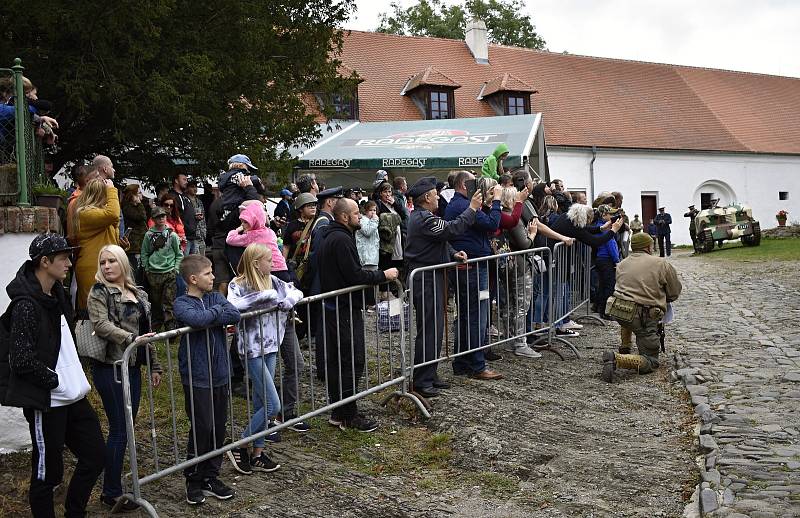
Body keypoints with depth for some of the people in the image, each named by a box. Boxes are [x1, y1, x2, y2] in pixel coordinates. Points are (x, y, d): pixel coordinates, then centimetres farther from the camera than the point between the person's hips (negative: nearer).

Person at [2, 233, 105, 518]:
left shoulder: (57, 294, 10)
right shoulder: (26, 305, -18)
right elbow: (23, 361, -22)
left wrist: (75, 379, 14)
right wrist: (57, 381, -14)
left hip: (73, 396, 9)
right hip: (46, 402, -9)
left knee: (95, 455, 13)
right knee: (47, 473, 3)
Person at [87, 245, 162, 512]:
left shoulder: (138, 294, 15)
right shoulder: (99, 293, -5)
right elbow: (101, 325, -20)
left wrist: (154, 365, 18)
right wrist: (131, 339, -32)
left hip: (132, 367, 7)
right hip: (110, 368, -7)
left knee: (126, 426, 12)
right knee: (120, 430, -3)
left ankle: (115, 481, 24)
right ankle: (111, 492, 10)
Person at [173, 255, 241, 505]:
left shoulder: (216, 297, 8)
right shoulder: (182, 303, -7)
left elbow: (235, 315, -9)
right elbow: (197, 319, -28)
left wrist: (210, 317, -17)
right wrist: (218, 311, -11)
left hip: (219, 374, 5)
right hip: (197, 377, -5)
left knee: (218, 428, 10)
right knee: (201, 428, -1)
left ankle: (211, 477, 25)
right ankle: (193, 481, 17)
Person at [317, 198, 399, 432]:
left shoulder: (331, 237, 16)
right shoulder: (341, 239, -17)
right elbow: (355, 276, -21)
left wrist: (376, 275, 10)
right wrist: (383, 275, -11)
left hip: (334, 307, 11)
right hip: (345, 309, -11)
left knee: (337, 360, 14)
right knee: (353, 361, -5)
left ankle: (338, 412, 22)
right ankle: (348, 415, 2)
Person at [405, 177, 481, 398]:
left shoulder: (419, 216, 17)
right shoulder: (424, 218, -18)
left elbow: (440, 241, 19)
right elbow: (452, 229, -25)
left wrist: (453, 254, 1)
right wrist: (472, 209, -14)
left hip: (431, 276, 11)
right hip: (426, 278, -11)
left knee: (435, 327, 15)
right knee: (429, 329, -6)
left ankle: (430, 375, 23)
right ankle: (421, 381, 1)